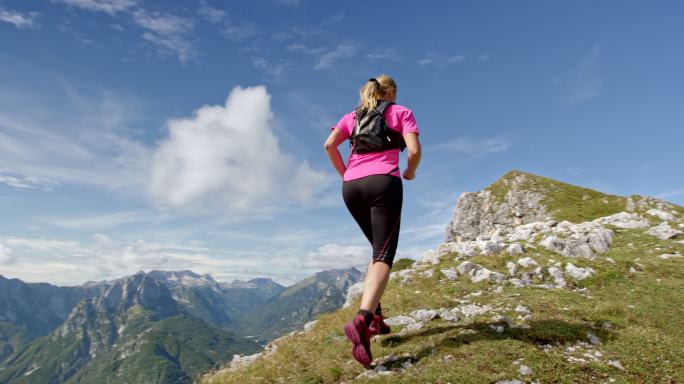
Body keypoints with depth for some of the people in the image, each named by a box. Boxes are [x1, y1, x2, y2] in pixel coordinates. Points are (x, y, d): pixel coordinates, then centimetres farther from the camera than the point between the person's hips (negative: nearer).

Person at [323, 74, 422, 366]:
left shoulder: (352, 115, 25)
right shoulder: (401, 112, 16)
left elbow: (329, 145, 8)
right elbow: (414, 150, 0)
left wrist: (345, 175, 17)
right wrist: (410, 174, 18)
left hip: (351, 187, 5)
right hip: (383, 182, -4)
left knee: (380, 249, 20)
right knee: (384, 255, -11)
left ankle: (374, 314, 14)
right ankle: (362, 319, -33)